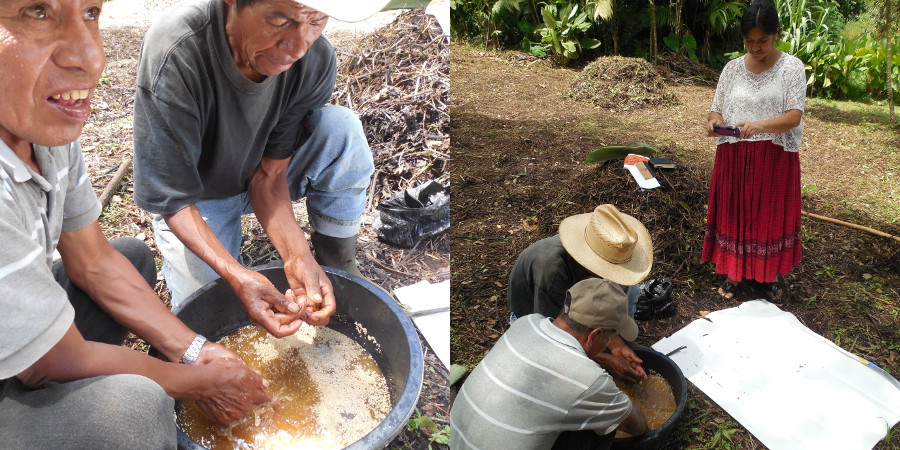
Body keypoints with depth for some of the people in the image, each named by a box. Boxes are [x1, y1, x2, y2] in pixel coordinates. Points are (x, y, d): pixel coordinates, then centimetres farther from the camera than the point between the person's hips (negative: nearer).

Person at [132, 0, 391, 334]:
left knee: (342, 129, -25)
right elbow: (173, 200, -28)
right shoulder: (174, 55, -35)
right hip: (199, 197, -2)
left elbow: (268, 174, -16)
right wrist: (237, 277, -41)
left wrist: (297, 255, -32)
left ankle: (337, 264, -4)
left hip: (257, 180, 2)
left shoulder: (316, 60, -24)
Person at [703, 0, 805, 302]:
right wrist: (714, 123, -20)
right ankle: (733, 273, 23)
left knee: (770, 215, 5)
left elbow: (794, 116, -13)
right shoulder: (733, 68, 3)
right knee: (733, 212, 7)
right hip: (734, 157, 2)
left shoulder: (792, 67, -5)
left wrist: (760, 125, -32)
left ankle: (765, 276, 23)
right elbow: (717, 109, 5)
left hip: (775, 157, -2)